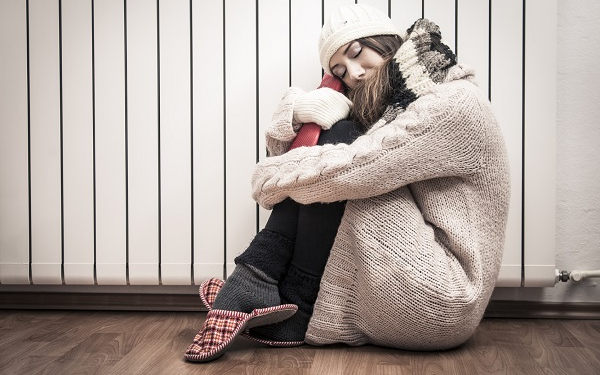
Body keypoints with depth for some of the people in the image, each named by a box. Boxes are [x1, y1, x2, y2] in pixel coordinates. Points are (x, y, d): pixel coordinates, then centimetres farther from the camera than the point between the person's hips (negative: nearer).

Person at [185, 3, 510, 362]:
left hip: (442, 303, -8)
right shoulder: (391, 113, 14)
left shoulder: (455, 102, -12)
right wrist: (291, 115, -13)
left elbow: (348, 169, -23)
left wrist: (271, 176, -8)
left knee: (367, 189, -18)